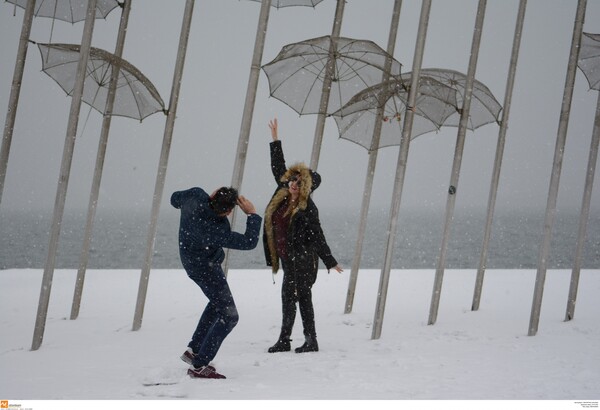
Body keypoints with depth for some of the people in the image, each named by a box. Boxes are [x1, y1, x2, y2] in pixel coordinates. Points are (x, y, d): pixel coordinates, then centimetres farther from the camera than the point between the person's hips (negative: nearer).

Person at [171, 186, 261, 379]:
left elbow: (175, 198, 2)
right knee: (229, 316, -3)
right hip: (205, 267, -9)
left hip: (192, 260, 9)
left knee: (217, 302, 29)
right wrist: (252, 214, -23)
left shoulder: (195, 195, -23)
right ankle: (198, 365, -2)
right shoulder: (215, 231, -39)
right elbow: (249, 242, -28)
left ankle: (193, 349, 33)